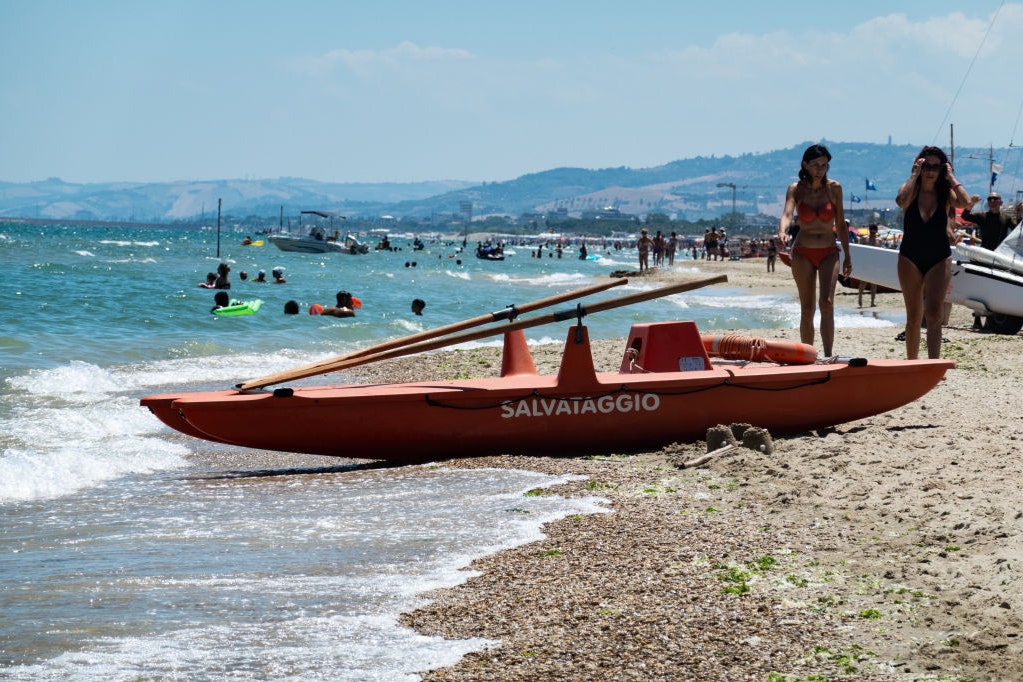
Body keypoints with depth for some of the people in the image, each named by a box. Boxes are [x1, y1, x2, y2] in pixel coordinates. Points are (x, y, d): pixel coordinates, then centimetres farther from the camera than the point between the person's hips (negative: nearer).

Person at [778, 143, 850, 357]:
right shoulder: (796, 189, -3)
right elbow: (787, 214, -20)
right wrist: (782, 233, -42)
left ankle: (828, 357, -20)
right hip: (803, 253, 0)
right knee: (807, 309, 2)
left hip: (829, 253, 0)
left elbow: (841, 224, 7)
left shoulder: (834, 188, 1)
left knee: (827, 303, -16)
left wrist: (847, 257, 8)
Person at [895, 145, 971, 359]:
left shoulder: (945, 193, 0)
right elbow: (900, 201, -26)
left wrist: (951, 178, -12)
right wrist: (914, 175, -16)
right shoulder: (911, 191, -1)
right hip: (910, 259, 1)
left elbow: (964, 202, -22)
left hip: (939, 259, -1)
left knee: (933, 313, -15)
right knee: (914, 317, 9)